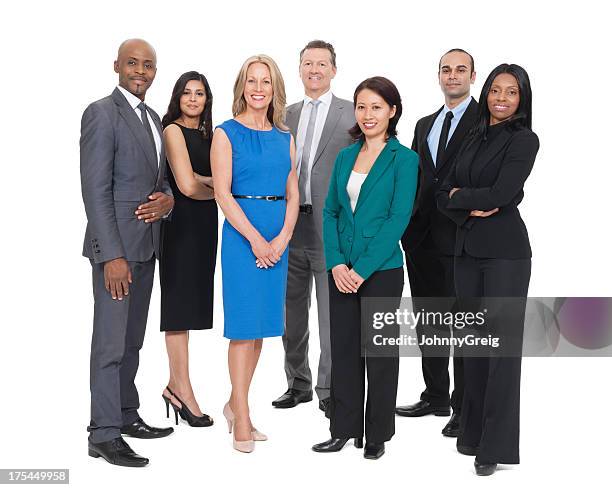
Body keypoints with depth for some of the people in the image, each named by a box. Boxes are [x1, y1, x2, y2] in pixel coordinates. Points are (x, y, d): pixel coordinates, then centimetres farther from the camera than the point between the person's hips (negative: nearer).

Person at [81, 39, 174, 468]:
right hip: (116, 245, -8)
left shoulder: (153, 118, 15)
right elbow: (95, 190, -16)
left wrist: (168, 199, -2)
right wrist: (113, 255, -21)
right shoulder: (102, 114, -10)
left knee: (132, 340, 15)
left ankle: (126, 414, 25)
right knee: (110, 343, -4)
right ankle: (104, 434, 3)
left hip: (146, 244, 8)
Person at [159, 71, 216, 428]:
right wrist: (215, 189, 2)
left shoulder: (206, 134, 16)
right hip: (182, 223, -7)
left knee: (191, 303, 8)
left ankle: (176, 385, 15)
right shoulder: (174, 130, -7)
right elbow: (187, 186, -15)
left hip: (204, 224, 7)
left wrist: (201, 181, -9)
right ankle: (183, 390, 1)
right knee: (181, 303, -4)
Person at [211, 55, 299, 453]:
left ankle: (236, 404, 22)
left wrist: (282, 239, -5)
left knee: (261, 323, 9)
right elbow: (223, 193, -9)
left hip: (277, 238, 5)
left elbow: (293, 196, 10)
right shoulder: (227, 134, -1)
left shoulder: (285, 138, 13)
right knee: (244, 324, -4)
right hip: (241, 233, -5)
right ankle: (242, 419, 3)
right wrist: (255, 238, -14)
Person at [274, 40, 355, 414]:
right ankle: (298, 383, 28)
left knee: (331, 315, 1)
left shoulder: (352, 114, -2)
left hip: (331, 227, -5)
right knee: (292, 315, 13)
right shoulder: (287, 116, 13)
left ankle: (329, 389, 13)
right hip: (290, 226, 5)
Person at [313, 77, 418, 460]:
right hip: (342, 270, 5)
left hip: (381, 269, -5)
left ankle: (378, 435, 19)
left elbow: (398, 219, -12)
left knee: (379, 352, 5)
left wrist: (362, 269, -15)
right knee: (344, 349, 11)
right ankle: (344, 430, 23)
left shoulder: (404, 159, -6)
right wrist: (336, 263, -5)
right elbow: (330, 212, 9)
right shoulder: (346, 156, 10)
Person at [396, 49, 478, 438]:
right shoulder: (425, 124, 18)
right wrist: (409, 225, 8)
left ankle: (464, 408, 10)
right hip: (423, 237, 7)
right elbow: (415, 178, 16)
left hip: (462, 237, -7)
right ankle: (436, 396, 29)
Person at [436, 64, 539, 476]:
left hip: (505, 251, -6)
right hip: (467, 249, 7)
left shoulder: (524, 140, -4)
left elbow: (501, 193, -17)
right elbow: (444, 195, 10)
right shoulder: (475, 138, 16)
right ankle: (472, 432, 20)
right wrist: (470, 208, -9)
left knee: (502, 344, -3)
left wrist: (460, 195, -2)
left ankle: (496, 445, 3)